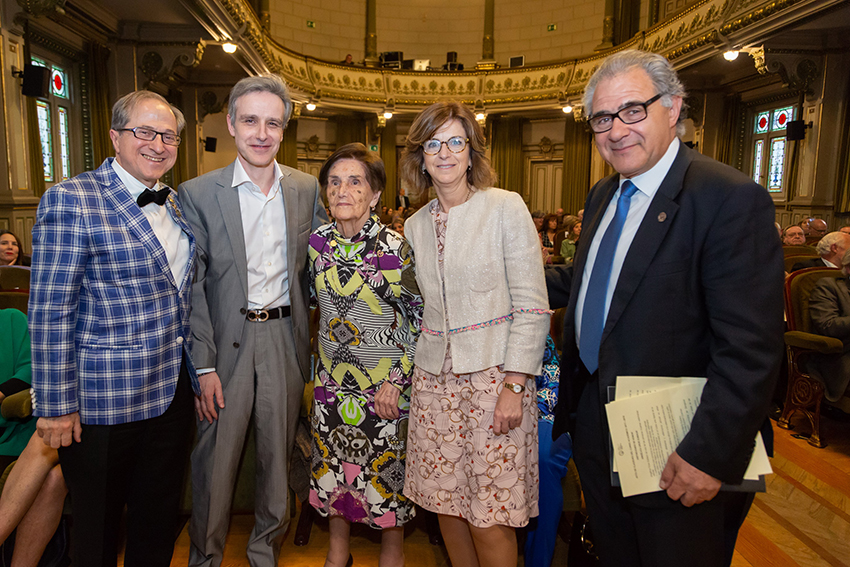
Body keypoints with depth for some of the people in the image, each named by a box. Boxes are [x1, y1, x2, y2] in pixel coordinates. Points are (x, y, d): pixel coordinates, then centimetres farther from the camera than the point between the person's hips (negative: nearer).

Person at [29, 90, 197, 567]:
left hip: (173, 391, 6)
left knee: (160, 518, 21)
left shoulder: (177, 205, 8)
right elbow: (50, 311, -14)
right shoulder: (71, 200, -13)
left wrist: (198, 370, 12)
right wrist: (57, 406, -13)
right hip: (104, 401, -6)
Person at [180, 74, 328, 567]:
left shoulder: (307, 189, 3)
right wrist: (203, 364, -10)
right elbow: (192, 287, -6)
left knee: (279, 452, 15)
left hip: (285, 338, 3)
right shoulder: (198, 193, -5)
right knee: (216, 456, 8)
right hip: (226, 339, -2)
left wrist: (311, 337, 0)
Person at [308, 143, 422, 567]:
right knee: (333, 463, 17)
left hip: (384, 382, -4)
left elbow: (418, 318, -12)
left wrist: (397, 381, -15)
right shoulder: (318, 241, -2)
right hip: (332, 376, 5)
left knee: (386, 465, 10)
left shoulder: (393, 247, -16)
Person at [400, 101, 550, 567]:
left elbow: (533, 307, -9)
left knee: (490, 518, 1)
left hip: (494, 373, -4)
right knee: (446, 503, 12)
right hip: (434, 377, 5)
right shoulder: (415, 226, 10)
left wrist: (514, 386, -14)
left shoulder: (506, 207, -5)